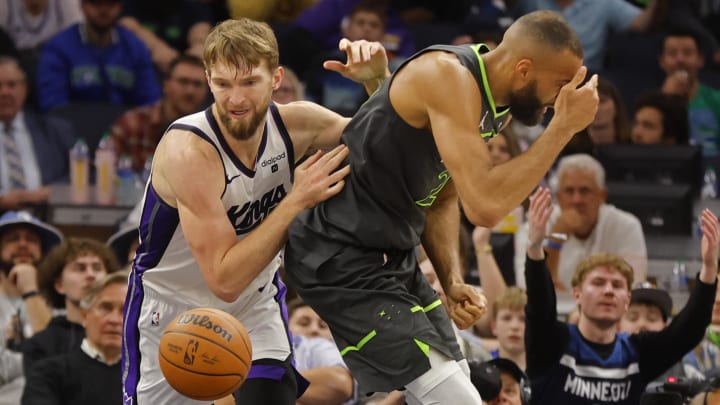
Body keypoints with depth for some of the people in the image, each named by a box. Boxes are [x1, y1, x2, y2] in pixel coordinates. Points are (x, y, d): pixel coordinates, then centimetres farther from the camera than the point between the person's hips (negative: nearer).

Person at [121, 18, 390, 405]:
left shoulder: (294, 123, -18)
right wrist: (297, 201, -36)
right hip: (173, 306, -3)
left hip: (255, 301, 4)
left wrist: (377, 81, -23)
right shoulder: (187, 151, -32)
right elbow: (224, 279, -35)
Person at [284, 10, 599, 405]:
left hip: (394, 254, 10)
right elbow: (484, 205, -31)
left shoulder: (493, 101, 7)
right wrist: (564, 127, -24)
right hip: (340, 256, -10)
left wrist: (452, 282, 2)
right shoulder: (447, 76, -23)